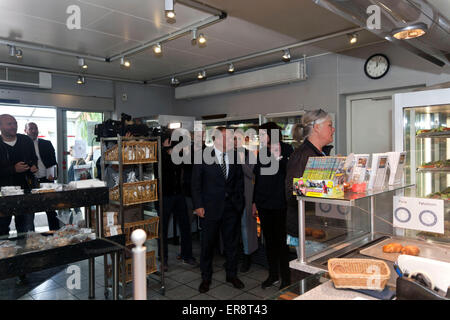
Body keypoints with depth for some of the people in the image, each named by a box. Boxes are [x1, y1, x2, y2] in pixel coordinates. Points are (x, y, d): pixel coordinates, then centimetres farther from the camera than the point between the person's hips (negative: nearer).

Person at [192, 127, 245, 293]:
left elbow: (239, 180, 12)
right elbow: (196, 183, -5)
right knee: (207, 244, 9)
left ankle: (232, 274, 33)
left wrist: (239, 201, 6)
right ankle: (206, 278, 28)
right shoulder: (203, 156, -7)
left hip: (232, 207, 3)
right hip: (210, 208, -3)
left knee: (232, 242, 13)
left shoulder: (234, 156, 4)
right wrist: (198, 205, -9)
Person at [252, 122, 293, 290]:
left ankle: (286, 278, 17)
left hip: (279, 203, -5)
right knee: (269, 240, 14)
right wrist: (254, 202, 15)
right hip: (263, 203, 6)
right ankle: (273, 274, 28)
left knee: (281, 241, 2)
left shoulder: (286, 150, -6)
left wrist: (279, 158, -27)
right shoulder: (261, 153, 10)